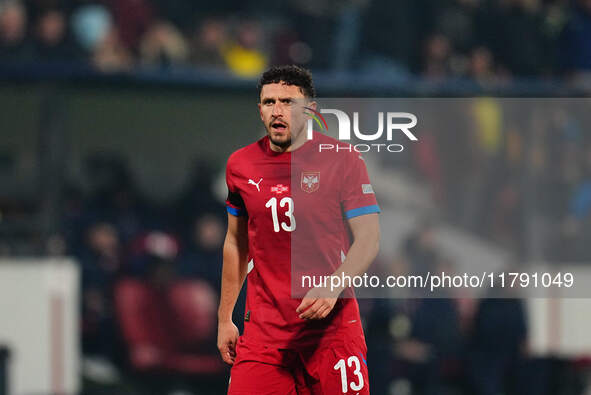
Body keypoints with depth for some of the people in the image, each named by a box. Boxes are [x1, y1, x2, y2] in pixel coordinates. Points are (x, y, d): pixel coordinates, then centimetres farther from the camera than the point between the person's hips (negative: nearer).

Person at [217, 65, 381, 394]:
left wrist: (333, 285, -24)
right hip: (263, 327, 3)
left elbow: (368, 239, -7)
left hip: (332, 324, -2)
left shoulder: (343, 159, -4)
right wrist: (224, 318, 18)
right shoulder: (241, 165, 7)